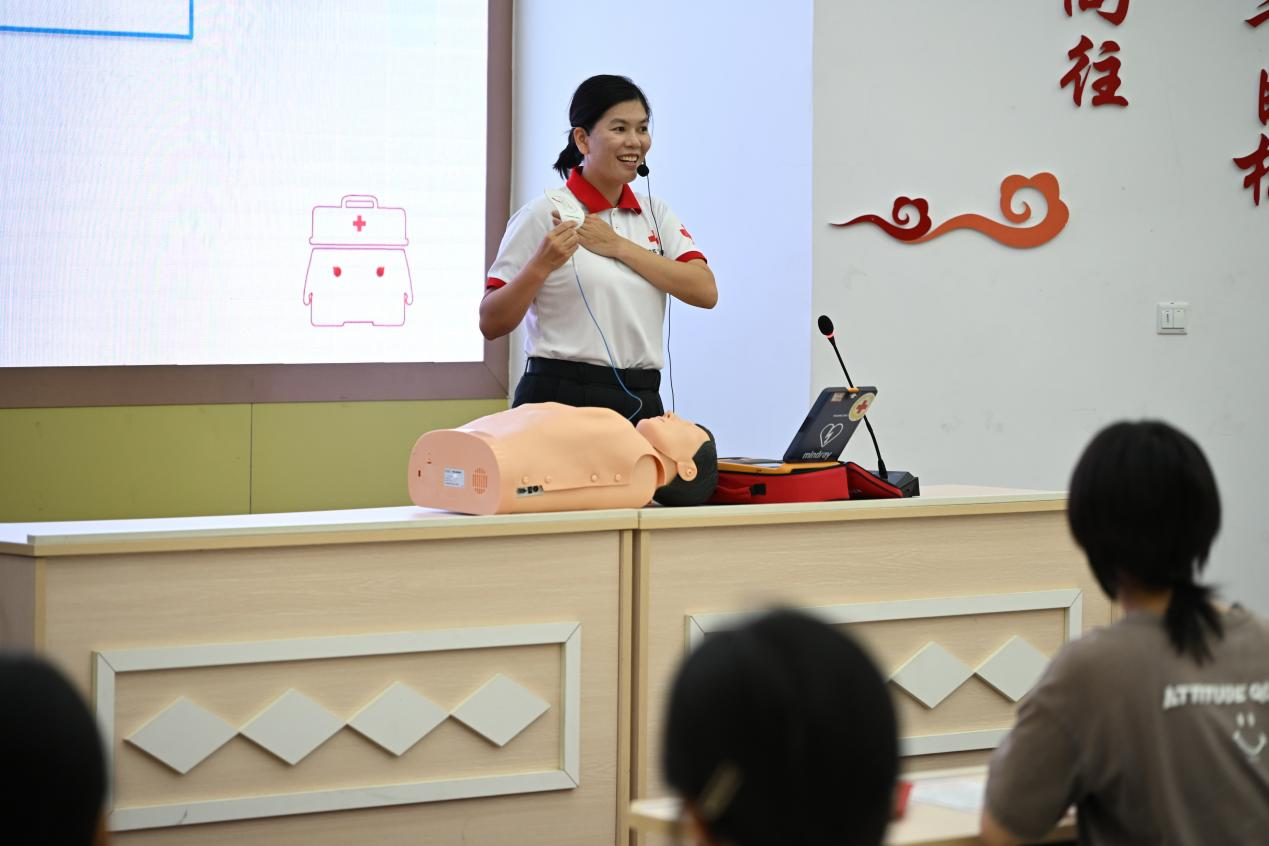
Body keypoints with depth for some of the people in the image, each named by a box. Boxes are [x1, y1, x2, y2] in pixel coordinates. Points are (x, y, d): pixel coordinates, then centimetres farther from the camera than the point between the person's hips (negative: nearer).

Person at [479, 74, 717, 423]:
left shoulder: (655, 213, 12)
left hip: (642, 403, 5)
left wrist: (619, 247, -8)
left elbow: (705, 291, -4)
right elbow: (491, 324, -6)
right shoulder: (544, 216, -4)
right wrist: (540, 266, -21)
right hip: (561, 399, -4)